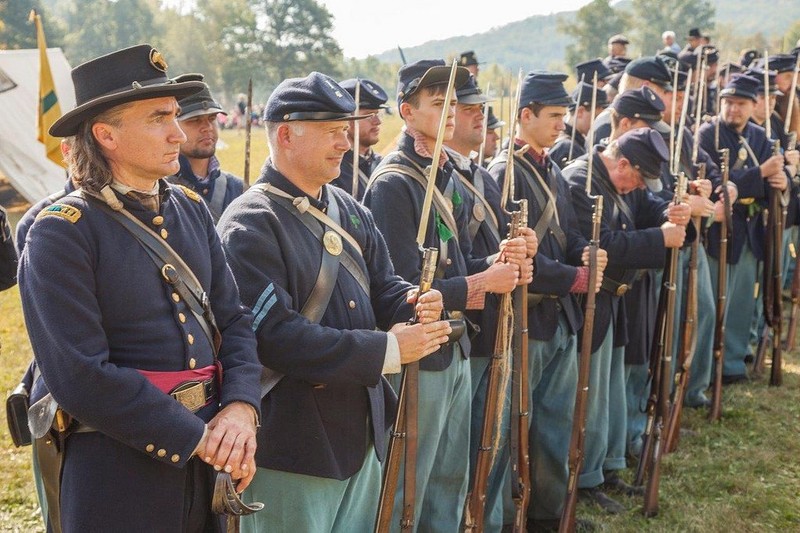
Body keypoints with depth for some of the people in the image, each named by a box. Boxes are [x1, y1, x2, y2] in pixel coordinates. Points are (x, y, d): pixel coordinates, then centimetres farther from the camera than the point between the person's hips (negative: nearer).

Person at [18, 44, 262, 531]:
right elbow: (81, 375, -19)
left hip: (211, 461, 6)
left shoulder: (191, 210, 7)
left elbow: (233, 319, 6)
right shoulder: (62, 232, -13)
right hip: (120, 470, -6)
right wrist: (195, 438, -17)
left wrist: (241, 407, -11)